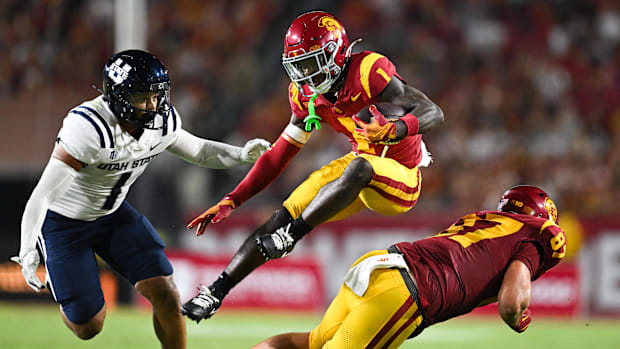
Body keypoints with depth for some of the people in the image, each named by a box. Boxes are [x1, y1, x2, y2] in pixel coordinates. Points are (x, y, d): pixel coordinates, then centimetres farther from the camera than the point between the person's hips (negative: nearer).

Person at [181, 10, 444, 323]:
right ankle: (215, 292, 2)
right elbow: (279, 154, 6)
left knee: (359, 168, -39)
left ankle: (291, 235, -32)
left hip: (399, 180, -7)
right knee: (284, 215, -5)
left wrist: (395, 129, -50)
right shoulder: (306, 96, -1)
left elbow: (434, 113, -29)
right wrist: (231, 202, 0)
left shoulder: (367, 72, -24)